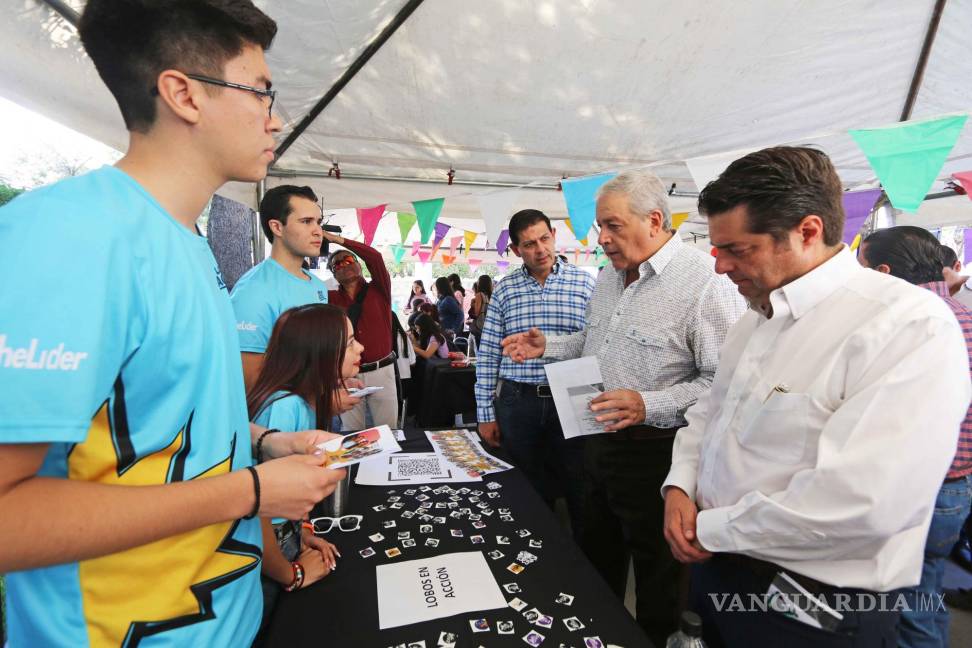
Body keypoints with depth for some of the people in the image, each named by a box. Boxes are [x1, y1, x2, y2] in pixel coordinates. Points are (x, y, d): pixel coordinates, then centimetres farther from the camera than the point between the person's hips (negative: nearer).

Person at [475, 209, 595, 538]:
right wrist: (485, 414, 3)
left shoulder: (585, 283, 0)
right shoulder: (505, 289, 4)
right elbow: (488, 355, 4)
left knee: (581, 492, 10)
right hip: (518, 401, 2)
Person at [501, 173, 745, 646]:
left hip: (655, 451, -7)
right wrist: (547, 346, 6)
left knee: (656, 568, 15)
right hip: (598, 440, 8)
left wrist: (649, 407, -30)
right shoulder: (608, 276, 6)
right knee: (597, 556, 26)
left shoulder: (705, 282, -19)